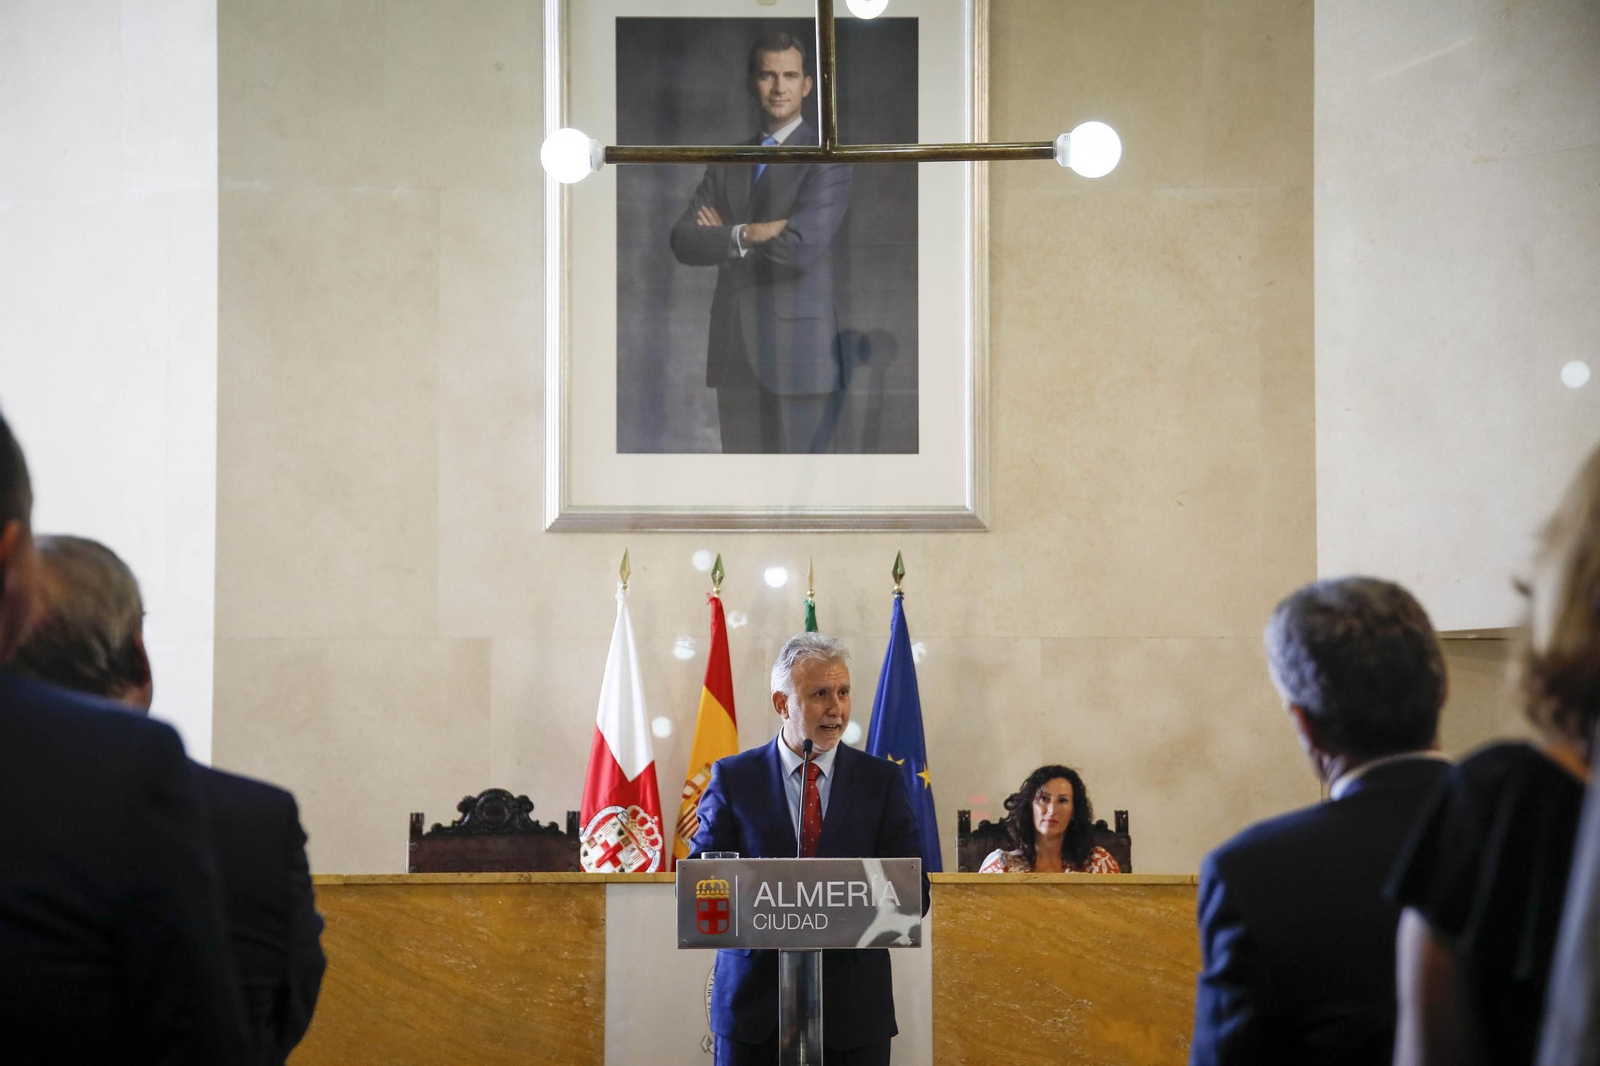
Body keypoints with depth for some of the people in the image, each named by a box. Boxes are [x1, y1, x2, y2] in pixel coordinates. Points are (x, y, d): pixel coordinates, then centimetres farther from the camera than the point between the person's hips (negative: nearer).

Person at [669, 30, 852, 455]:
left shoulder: (825, 158, -4)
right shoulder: (727, 162, 15)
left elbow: (802, 247, -17)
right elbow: (683, 240, 3)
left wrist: (724, 237, -4)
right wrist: (746, 234, -15)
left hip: (799, 351, -6)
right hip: (735, 353, 6)